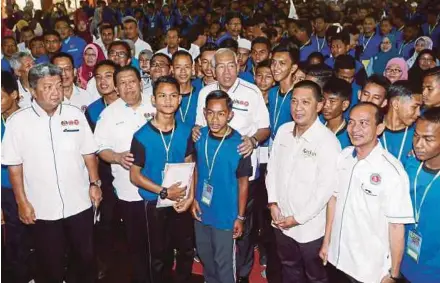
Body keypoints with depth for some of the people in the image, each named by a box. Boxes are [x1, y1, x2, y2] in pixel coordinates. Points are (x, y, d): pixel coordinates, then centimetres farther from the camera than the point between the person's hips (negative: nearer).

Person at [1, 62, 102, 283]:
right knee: (50, 265, 14)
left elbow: (88, 153, 6)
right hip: (42, 209, -2)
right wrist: (22, 202, -6)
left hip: (79, 204, 2)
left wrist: (95, 183, 0)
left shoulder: (75, 115, 0)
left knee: (85, 257, 18)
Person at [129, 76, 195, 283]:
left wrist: (190, 195, -9)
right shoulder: (142, 136, -16)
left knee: (187, 251, 18)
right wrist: (164, 192, -21)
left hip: (181, 202, 3)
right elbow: (135, 175, -12)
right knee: (159, 256, 14)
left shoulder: (185, 131, -5)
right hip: (155, 204, -3)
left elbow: (189, 165, 4)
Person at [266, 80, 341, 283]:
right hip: (281, 221, 5)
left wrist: (298, 218, -16)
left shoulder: (328, 142, -21)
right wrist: (273, 203, -3)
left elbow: (327, 188, -21)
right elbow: (272, 168, 6)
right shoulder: (283, 131, -2)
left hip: (310, 226, -5)